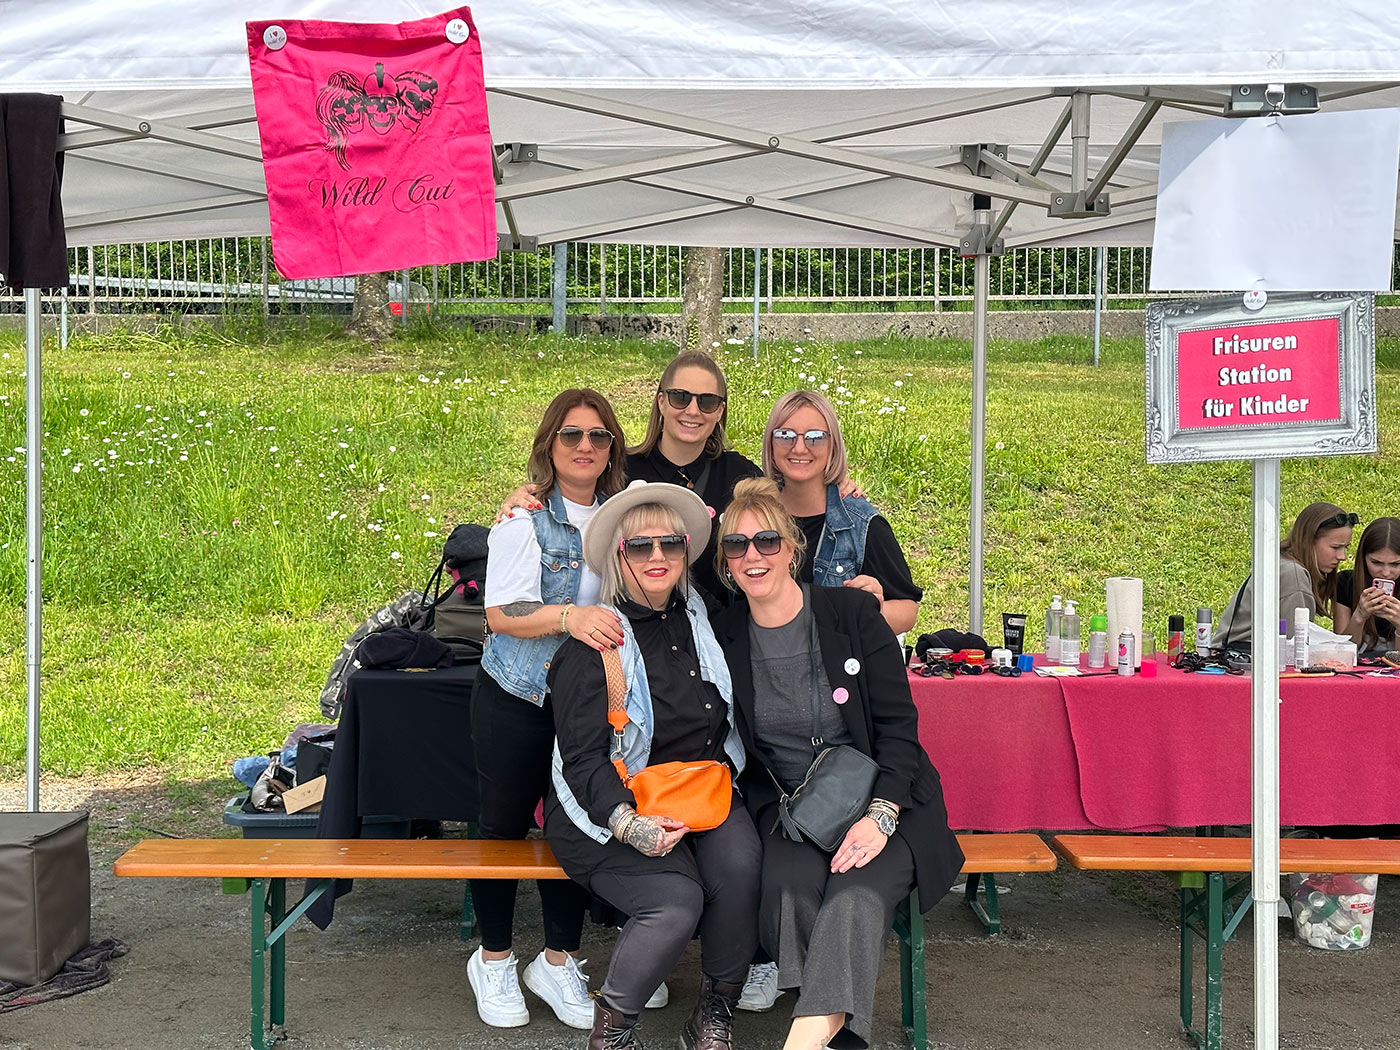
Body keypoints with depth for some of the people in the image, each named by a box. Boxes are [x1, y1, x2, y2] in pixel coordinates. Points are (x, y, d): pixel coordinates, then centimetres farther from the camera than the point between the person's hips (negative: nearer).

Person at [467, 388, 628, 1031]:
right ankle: (493, 960, 25)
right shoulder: (525, 517, -9)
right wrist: (568, 617, -34)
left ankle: (557, 961, 24)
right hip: (517, 704, -4)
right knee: (505, 824, 8)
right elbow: (501, 614, -19)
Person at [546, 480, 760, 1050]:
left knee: (740, 865, -27)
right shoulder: (592, 643, -7)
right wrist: (628, 823, -25)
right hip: (615, 805, -4)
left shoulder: (703, 618, 8)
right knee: (676, 901, -29)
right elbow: (582, 758, -11)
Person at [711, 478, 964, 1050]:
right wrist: (779, 812, -9)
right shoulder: (724, 636, 5)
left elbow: (898, 724, -4)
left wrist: (880, 815, -17)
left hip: (881, 802, -2)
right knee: (789, 886, -32)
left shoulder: (853, 611, -2)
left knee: (857, 895, -32)